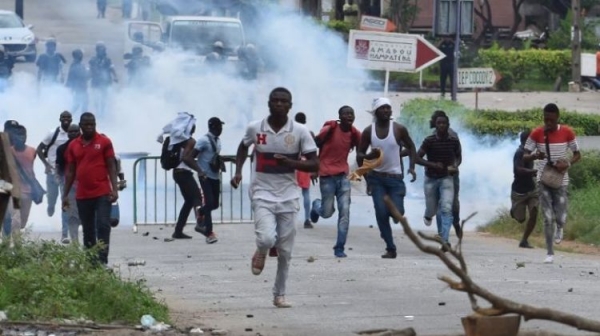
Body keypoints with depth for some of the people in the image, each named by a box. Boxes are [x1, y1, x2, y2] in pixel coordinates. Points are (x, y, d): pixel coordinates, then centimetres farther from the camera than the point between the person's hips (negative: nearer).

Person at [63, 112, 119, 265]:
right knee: (88, 230, 8)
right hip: (82, 195, 4)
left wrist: (114, 189, -10)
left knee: (103, 226, -10)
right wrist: (65, 195, 11)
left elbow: (111, 166, -1)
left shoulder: (104, 142, 0)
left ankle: (102, 259, -13)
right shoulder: (73, 146, 9)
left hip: (102, 193, -4)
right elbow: (70, 171, 13)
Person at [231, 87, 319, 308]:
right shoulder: (255, 128, -3)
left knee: (285, 251, 5)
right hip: (262, 194, -1)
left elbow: (314, 165, -5)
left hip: (288, 196, 1)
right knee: (267, 238, -23)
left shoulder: (300, 132, -6)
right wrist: (238, 170, 6)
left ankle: (279, 294, 22)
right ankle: (261, 253, 15)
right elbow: (244, 146, 20)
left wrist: (290, 163, -21)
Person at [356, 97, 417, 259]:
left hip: (395, 177, -1)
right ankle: (390, 248, 0)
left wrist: (412, 167, -4)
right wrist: (369, 156, -18)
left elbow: (411, 147, 9)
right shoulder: (368, 131, -1)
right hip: (376, 178, 1)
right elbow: (359, 155, 5)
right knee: (381, 213, -8)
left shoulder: (399, 129, -5)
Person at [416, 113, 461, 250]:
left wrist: (455, 166, -9)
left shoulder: (454, 141, -5)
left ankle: (444, 240, -18)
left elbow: (458, 156, 12)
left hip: (446, 178, 0)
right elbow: (417, 158, -11)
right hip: (431, 179, 0)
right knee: (432, 209, 10)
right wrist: (432, 164, -25)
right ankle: (428, 215, 50)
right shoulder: (429, 141, -12)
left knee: (446, 209, -16)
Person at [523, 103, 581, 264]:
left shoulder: (567, 132, -6)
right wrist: (535, 156, -26)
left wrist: (568, 164, -18)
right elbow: (525, 156, -2)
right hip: (543, 180, 0)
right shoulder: (536, 133, -6)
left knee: (560, 218, -5)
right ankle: (550, 253, 6)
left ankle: (559, 228, 33)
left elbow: (577, 154, 3)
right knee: (548, 218, -5)